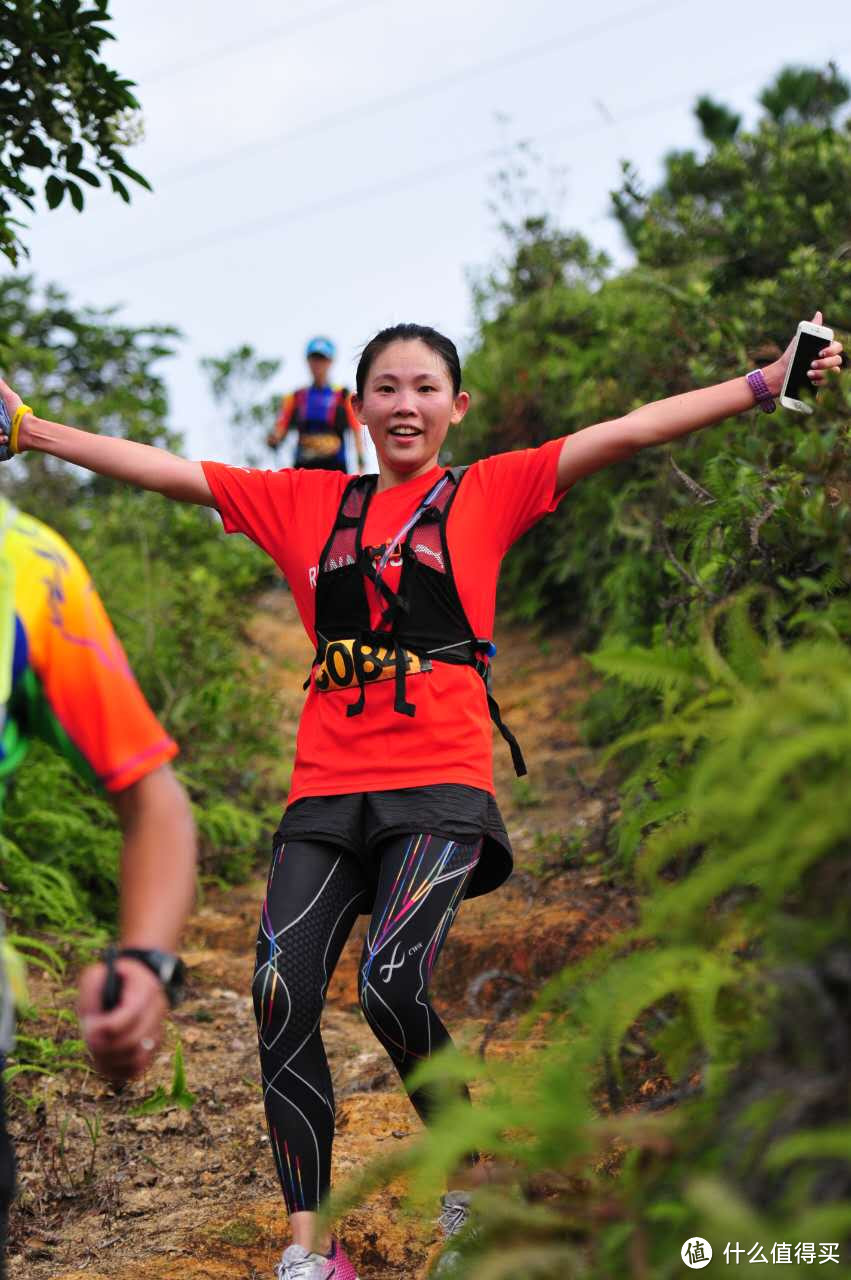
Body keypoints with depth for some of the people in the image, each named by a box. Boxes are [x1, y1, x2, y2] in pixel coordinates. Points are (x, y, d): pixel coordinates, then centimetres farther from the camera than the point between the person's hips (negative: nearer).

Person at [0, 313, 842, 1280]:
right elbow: (163, 470, 16)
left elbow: (629, 431, 3)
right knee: (280, 998, -11)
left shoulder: (490, 491, 10)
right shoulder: (303, 503, 16)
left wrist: (768, 382, -1)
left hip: (441, 784, -3)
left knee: (391, 983, -22)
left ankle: (470, 1181, 6)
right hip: (327, 790, 3)